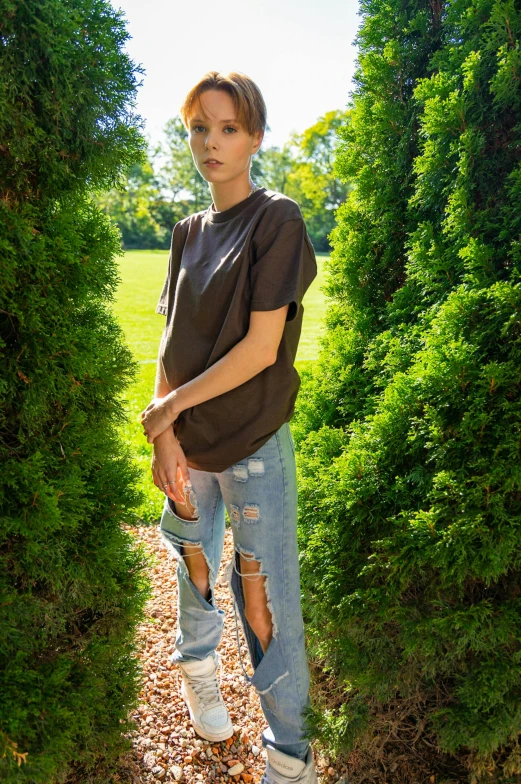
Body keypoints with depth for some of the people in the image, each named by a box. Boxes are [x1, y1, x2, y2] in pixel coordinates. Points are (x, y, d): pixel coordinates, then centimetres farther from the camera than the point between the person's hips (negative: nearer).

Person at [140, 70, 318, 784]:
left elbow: (262, 348, -17)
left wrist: (168, 406, -10)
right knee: (194, 560, 22)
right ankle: (197, 662, 51)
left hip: (254, 446, -5)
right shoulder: (189, 232, 8)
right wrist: (165, 435, -8)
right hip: (186, 442, 5)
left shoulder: (278, 219, -9)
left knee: (266, 602, 4)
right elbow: (171, 341, 4)